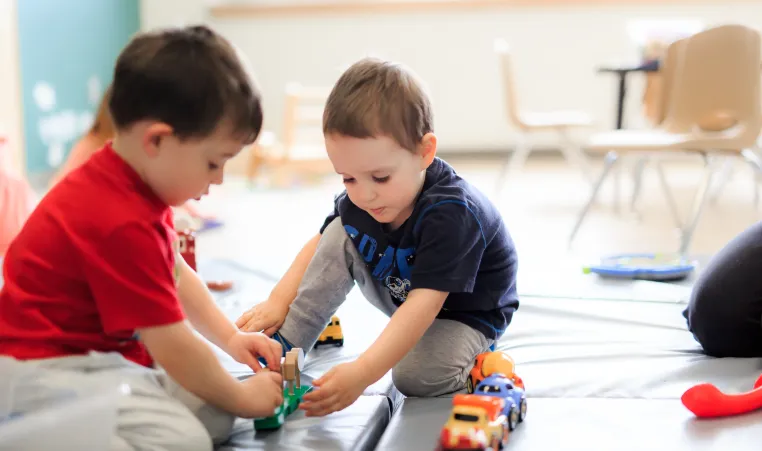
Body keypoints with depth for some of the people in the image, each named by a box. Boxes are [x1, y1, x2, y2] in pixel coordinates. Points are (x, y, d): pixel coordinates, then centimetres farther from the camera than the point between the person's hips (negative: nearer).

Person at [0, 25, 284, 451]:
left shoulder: (139, 185, 6)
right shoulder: (123, 225, -27)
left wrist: (230, 337, 12)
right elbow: (174, 348, -21)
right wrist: (241, 398, -6)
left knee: (216, 417, -3)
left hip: (101, 350, 11)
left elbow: (177, 273, 20)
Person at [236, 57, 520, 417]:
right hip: (400, 294, 6)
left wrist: (362, 372, -54)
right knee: (340, 233, -14)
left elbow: (423, 304, -44)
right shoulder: (359, 200, -18)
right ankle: (283, 347, -13)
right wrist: (278, 301, -14)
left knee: (416, 375, -32)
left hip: (465, 314, -6)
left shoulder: (452, 214, -38)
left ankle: (471, 354, 0)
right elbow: (320, 245, 1)